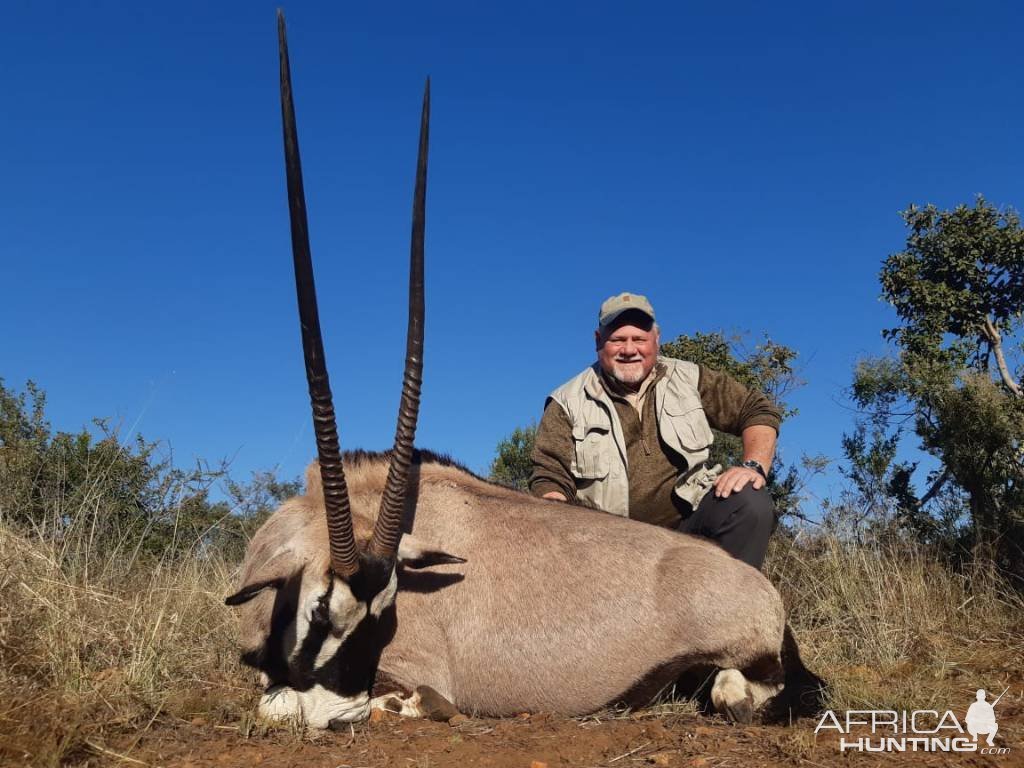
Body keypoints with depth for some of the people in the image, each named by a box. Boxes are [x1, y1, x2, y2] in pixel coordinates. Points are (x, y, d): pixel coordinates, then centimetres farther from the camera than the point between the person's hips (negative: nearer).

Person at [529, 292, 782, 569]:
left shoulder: (689, 379, 10)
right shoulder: (568, 404, 4)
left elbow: (759, 411, 13)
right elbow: (550, 478, 0)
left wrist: (754, 466, -7)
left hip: (689, 520, 2)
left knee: (750, 502, -26)